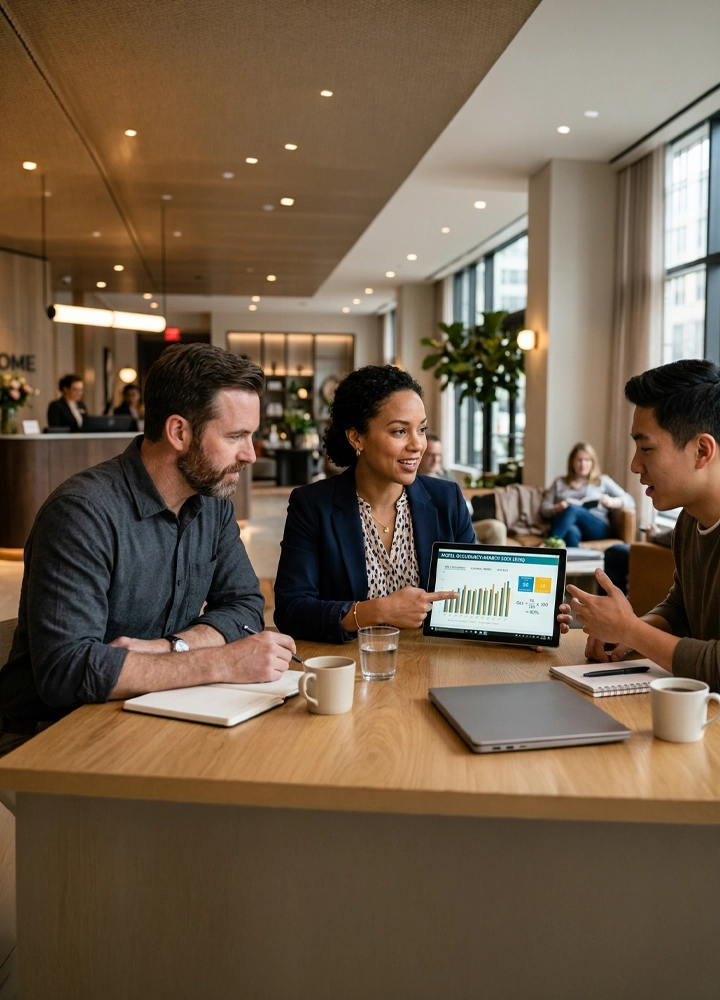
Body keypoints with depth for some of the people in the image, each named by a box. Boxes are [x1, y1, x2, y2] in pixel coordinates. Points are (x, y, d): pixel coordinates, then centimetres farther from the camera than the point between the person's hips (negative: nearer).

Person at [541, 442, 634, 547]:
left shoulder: (603, 481, 24)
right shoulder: (560, 482, 26)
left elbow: (629, 501, 14)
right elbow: (544, 509, 17)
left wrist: (611, 502, -8)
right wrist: (557, 508, -7)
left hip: (598, 528, -1)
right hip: (566, 527, 1)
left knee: (572, 508, -34)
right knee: (572, 532, -39)